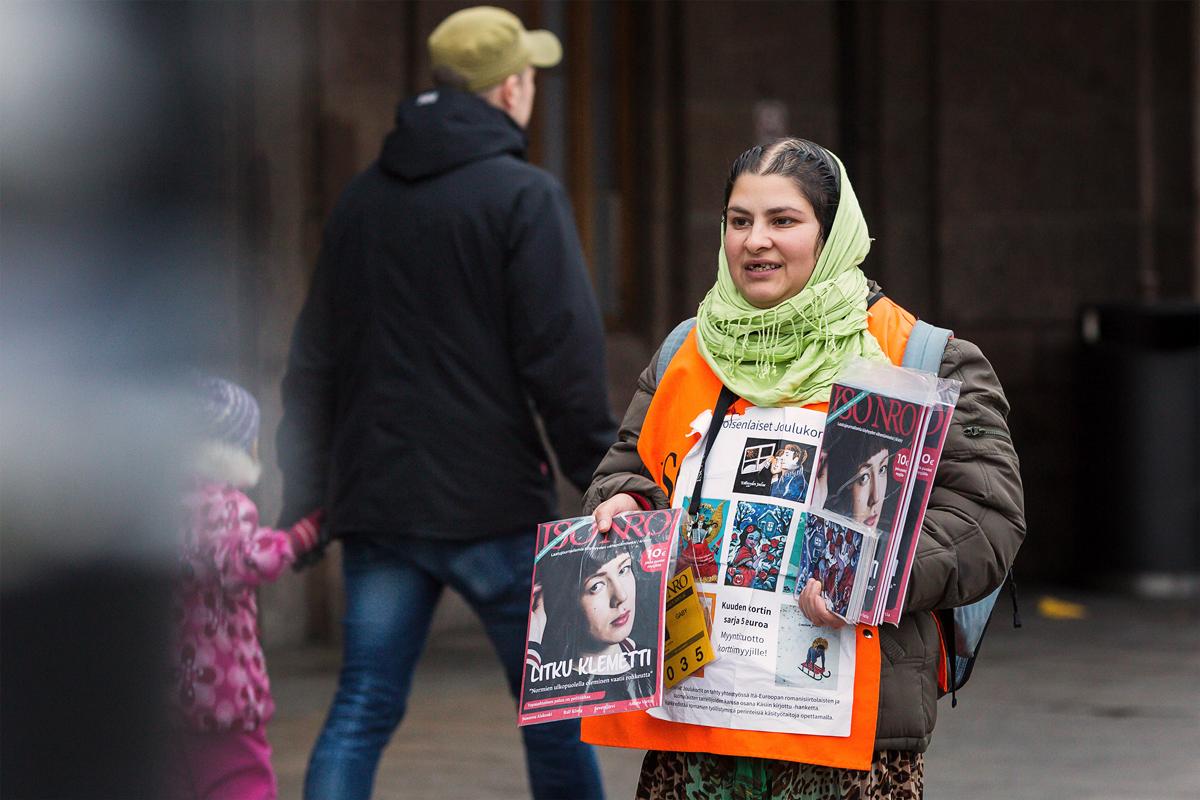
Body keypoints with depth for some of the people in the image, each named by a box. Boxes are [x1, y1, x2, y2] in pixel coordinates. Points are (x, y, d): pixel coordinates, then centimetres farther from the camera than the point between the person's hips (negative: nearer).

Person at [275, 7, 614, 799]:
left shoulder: (362, 197, 13)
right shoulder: (523, 196, -7)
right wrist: (603, 475, -6)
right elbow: (563, 354, -13)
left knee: (362, 712, 4)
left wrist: (309, 489, 20)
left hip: (376, 501, 5)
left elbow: (315, 357, 16)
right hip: (493, 501, -5)